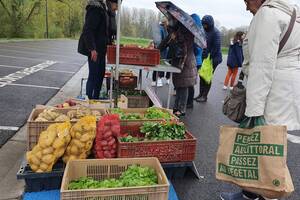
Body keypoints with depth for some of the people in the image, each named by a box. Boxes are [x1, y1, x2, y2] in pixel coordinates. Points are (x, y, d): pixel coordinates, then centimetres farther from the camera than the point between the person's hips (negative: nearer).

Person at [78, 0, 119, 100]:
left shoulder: (108, 12, 14)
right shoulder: (96, 9, -15)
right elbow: (88, 30, -21)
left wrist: (110, 42, 12)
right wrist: (92, 49, -26)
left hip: (101, 49, 9)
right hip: (94, 50, -9)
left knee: (100, 74, 12)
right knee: (93, 75, -5)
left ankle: (96, 99, 23)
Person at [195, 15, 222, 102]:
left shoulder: (215, 32, -14)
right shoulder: (204, 31, 7)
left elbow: (216, 47, -17)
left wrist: (209, 56, -17)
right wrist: (202, 54, 2)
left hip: (213, 58, -7)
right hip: (204, 57, 7)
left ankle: (204, 96, 7)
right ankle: (201, 94, 16)